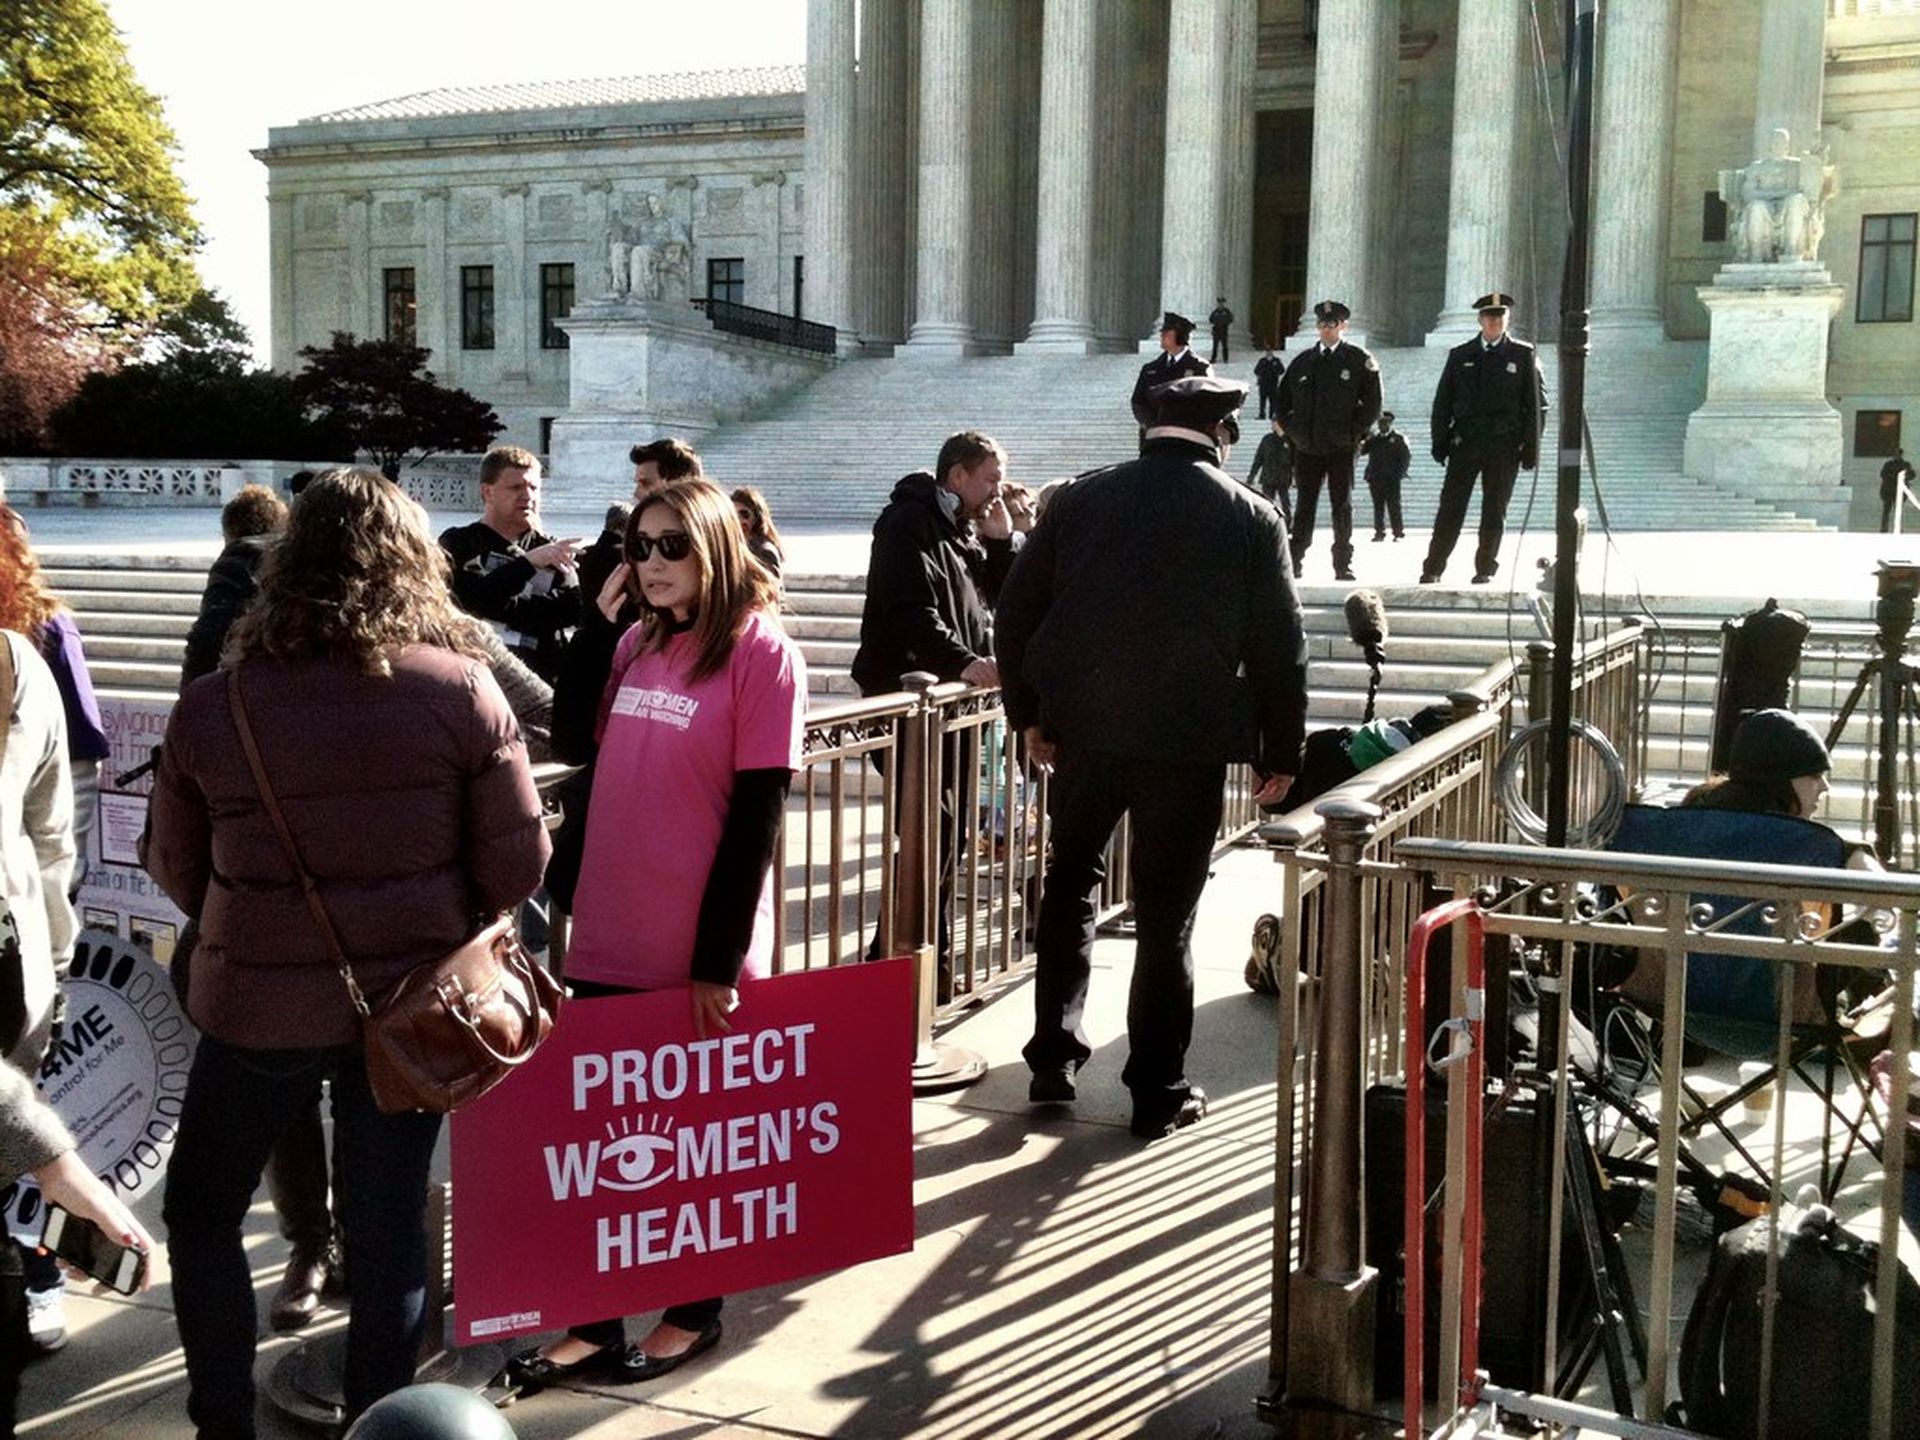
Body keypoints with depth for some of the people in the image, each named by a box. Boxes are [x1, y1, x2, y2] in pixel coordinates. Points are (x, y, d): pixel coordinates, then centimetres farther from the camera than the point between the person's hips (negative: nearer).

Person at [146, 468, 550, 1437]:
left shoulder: (211, 706, -9)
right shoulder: (462, 691, -11)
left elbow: (176, 868, 3)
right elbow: (517, 862, -7)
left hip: (259, 1002, 0)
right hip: (408, 997, 1)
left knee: (200, 1210, 21)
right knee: (388, 1221, 14)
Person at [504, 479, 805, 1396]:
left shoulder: (762, 652, -10)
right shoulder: (635, 644, 9)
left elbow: (757, 813, -13)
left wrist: (720, 954, -14)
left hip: (700, 952, -6)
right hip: (609, 938, 6)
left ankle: (693, 1314, 27)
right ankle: (593, 1325, 23)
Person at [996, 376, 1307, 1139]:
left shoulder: (1082, 498, 3)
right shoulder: (1251, 517, -2)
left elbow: (1017, 610, 5)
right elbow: (1280, 645, -1)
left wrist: (1030, 713, 14)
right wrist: (1280, 754, 8)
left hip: (1084, 727, 2)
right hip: (1190, 736, -2)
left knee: (1070, 883, 20)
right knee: (1166, 913, 7)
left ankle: (1054, 1056, 21)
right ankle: (1157, 1089, 14)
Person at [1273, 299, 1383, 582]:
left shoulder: (1360, 361, 2)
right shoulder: (1302, 361, 11)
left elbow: (1372, 403, -1)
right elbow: (1281, 401, 18)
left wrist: (1354, 434, -6)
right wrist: (1292, 430, 7)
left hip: (1341, 449, -2)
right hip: (1306, 447, 3)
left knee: (1342, 507, 1)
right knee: (1304, 506, 3)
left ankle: (1343, 566, 6)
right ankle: (1294, 562, 5)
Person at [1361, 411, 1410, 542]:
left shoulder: (1398, 438, 4)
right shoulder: (1373, 438, 14)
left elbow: (1406, 456, 2)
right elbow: (1362, 450, 8)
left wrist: (1400, 473, -7)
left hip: (1391, 478, -4)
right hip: (1375, 478, 4)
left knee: (1393, 506, -4)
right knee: (1378, 506, 4)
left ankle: (1398, 532, 0)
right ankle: (1379, 532, 8)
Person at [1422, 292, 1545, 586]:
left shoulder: (1523, 355, 6)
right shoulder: (1460, 355, 10)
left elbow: (1535, 404, 4)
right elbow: (1442, 401, 11)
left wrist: (1531, 448, -2)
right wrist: (1440, 441, 2)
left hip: (1504, 446, -1)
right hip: (1464, 441, 1)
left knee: (1494, 512, 2)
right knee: (1450, 508, -3)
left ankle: (1485, 569, 11)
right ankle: (1433, 569, -1)